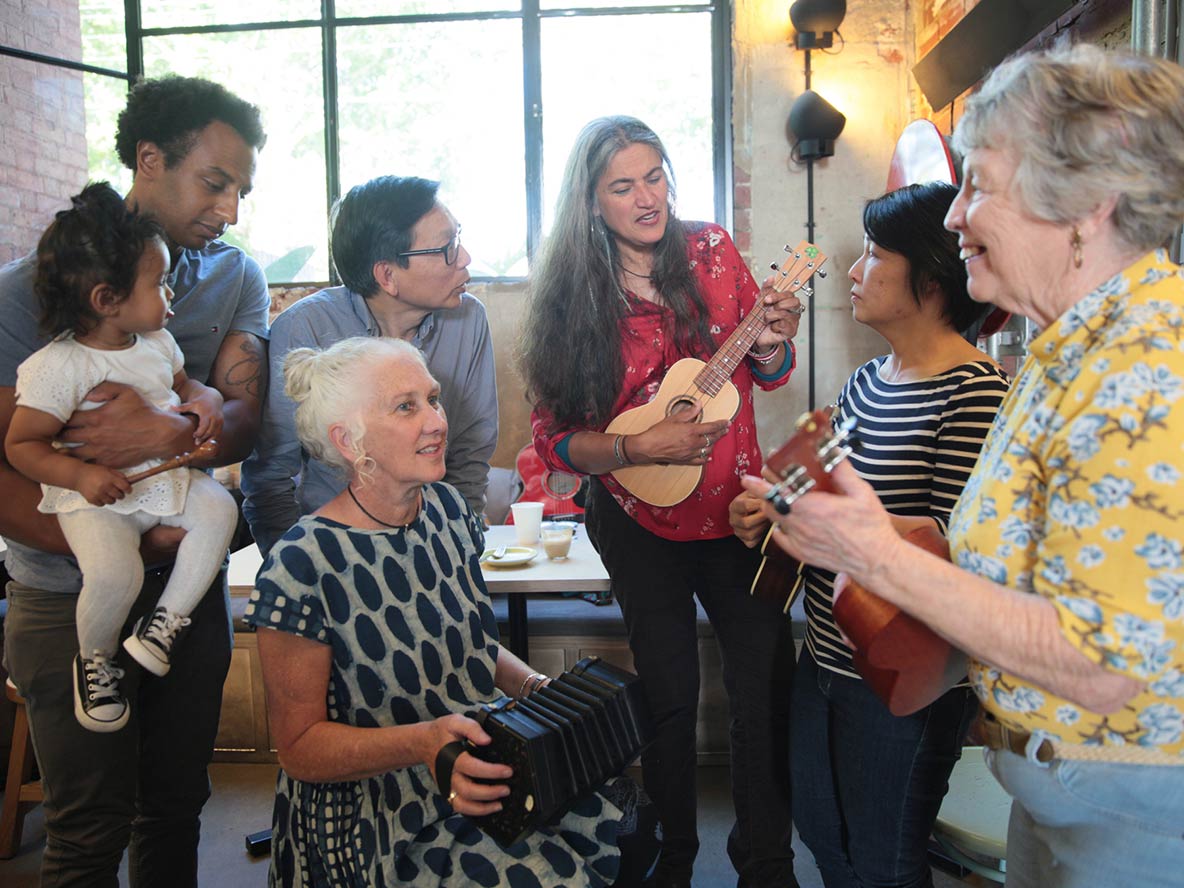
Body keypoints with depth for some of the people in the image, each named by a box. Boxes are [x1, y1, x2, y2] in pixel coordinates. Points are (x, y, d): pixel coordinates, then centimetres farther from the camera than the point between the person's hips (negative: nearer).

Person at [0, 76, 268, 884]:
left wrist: (170, 432, -30)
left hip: (189, 584, 4)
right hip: (72, 598, -3)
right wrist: (128, 543, -23)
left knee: (178, 808, 17)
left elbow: (242, 421, -9)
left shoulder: (237, 279, 2)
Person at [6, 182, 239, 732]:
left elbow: (183, 383, 24)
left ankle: (169, 617, -3)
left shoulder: (158, 343, 6)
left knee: (218, 508, -19)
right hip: (95, 498, -6)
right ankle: (95, 658, 7)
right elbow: (20, 445, -11)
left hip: (167, 477, 6)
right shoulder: (57, 367, -15)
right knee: (114, 573, -27)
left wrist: (204, 399, -1)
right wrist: (79, 474, -27)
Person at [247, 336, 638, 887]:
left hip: (487, 773, 6)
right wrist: (424, 742, -28)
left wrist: (538, 688, -4)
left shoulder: (447, 509, 1)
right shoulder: (305, 566, -20)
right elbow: (300, 747, -13)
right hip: (389, 824, -6)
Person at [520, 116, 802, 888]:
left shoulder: (712, 251, -4)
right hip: (641, 526, -2)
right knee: (670, 695, 8)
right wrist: (638, 449, -23)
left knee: (769, 684, 0)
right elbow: (555, 440, -8)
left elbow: (767, 377, 4)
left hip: (737, 508, 2)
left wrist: (772, 342, -17)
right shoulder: (570, 299, -10)